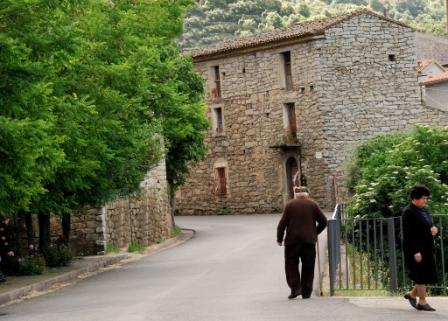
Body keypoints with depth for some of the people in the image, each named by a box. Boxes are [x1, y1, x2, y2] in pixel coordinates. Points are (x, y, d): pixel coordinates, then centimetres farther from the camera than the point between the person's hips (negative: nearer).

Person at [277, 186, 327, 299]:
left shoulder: (290, 205, 0)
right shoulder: (313, 204, 5)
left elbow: (282, 223, -4)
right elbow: (323, 221, 5)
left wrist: (279, 238, 7)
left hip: (292, 240, -1)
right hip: (309, 240, 2)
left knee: (291, 265, 7)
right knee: (308, 267, 7)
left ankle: (295, 288, -7)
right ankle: (306, 292, 6)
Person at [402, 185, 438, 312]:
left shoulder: (423, 210, 13)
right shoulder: (408, 212, -14)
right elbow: (408, 234, -19)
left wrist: (433, 228, -2)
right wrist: (416, 251, -22)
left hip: (427, 248, 9)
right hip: (416, 250, -9)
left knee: (426, 275, 10)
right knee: (422, 275, -2)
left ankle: (412, 294, 27)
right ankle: (422, 302, 9)